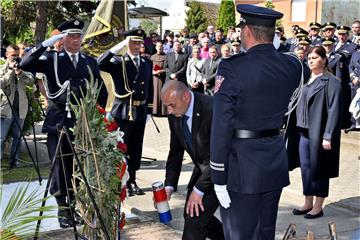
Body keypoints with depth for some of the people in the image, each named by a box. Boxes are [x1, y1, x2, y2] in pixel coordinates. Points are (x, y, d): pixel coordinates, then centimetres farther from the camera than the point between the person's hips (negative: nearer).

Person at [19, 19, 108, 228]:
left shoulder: (90, 62, 11)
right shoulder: (52, 59, 3)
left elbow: (102, 91, 15)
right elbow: (25, 64, -14)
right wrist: (47, 43, -17)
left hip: (83, 122, 2)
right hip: (58, 122, -2)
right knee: (61, 167, 1)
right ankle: (63, 208, 14)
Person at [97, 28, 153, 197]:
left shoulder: (147, 63, 11)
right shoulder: (118, 62, -2)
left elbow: (149, 88, 13)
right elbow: (100, 63, -22)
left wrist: (148, 110, 10)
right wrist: (121, 45, -23)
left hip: (140, 112, 4)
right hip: (123, 112, -4)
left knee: (136, 148, 12)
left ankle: (132, 181, 24)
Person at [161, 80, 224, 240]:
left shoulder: (211, 109, -29)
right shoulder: (175, 115, -6)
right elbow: (176, 152, 4)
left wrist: (199, 189, -24)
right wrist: (169, 185, -7)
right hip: (201, 168, 8)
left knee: (195, 217, -13)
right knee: (191, 214, 13)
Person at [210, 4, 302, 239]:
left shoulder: (232, 68, -17)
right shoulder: (293, 65, -2)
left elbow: (221, 127, -17)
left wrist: (218, 177, -9)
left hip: (241, 166, -5)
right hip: (276, 162, 6)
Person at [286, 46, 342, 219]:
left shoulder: (331, 82, -10)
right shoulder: (307, 80, 11)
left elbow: (334, 110, -14)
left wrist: (328, 136, -19)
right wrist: (298, 128, 10)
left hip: (319, 133, -7)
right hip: (304, 131, 7)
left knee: (318, 169, 3)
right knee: (305, 167, 11)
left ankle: (318, 207, 15)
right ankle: (308, 203, 23)